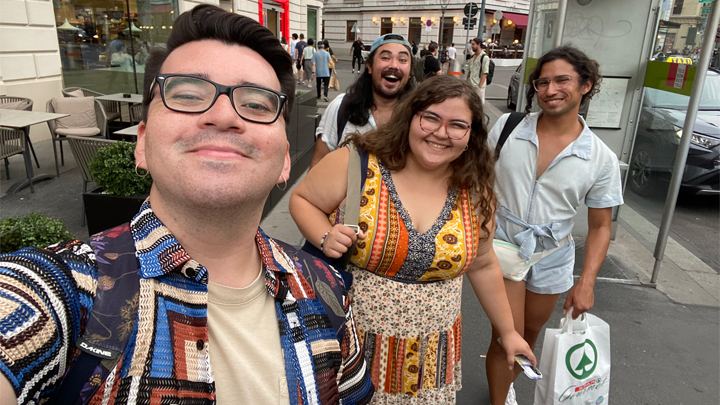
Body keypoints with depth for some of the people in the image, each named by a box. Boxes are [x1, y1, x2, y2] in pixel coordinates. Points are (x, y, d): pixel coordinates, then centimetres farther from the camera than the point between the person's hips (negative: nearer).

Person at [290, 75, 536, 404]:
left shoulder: (474, 193, -3)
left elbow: (483, 266, 8)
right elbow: (301, 199, -3)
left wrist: (508, 332, 16)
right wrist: (325, 238, -23)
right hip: (350, 342, -2)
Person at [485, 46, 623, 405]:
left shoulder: (602, 159, -9)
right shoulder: (507, 127, -10)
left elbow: (600, 227, -1)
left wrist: (586, 283, -9)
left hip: (552, 258, 2)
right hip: (501, 246, -2)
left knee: (529, 335, 20)